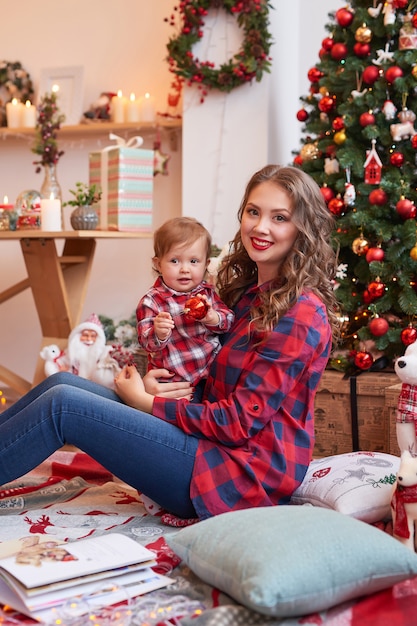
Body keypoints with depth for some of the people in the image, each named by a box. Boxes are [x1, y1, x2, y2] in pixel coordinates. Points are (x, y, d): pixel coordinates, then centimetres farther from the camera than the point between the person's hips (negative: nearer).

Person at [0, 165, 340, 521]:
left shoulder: (302, 313, -14)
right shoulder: (249, 292, 13)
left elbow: (240, 422, -18)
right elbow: (221, 389, 12)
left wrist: (146, 401, -10)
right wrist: (154, 386, -8)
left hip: (244, 474, -8)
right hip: (220, 445, 8)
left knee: (61, 404, -15)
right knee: (62, 383, 0)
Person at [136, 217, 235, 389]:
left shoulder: (207, 292, 8)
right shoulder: (152, 301, -7)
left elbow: (229, 320, 6)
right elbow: (146, 342, -10)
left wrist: (213, 318, -17)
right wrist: (158, 335, -34)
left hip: (212, 374, 4)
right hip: (173, 380, -4)